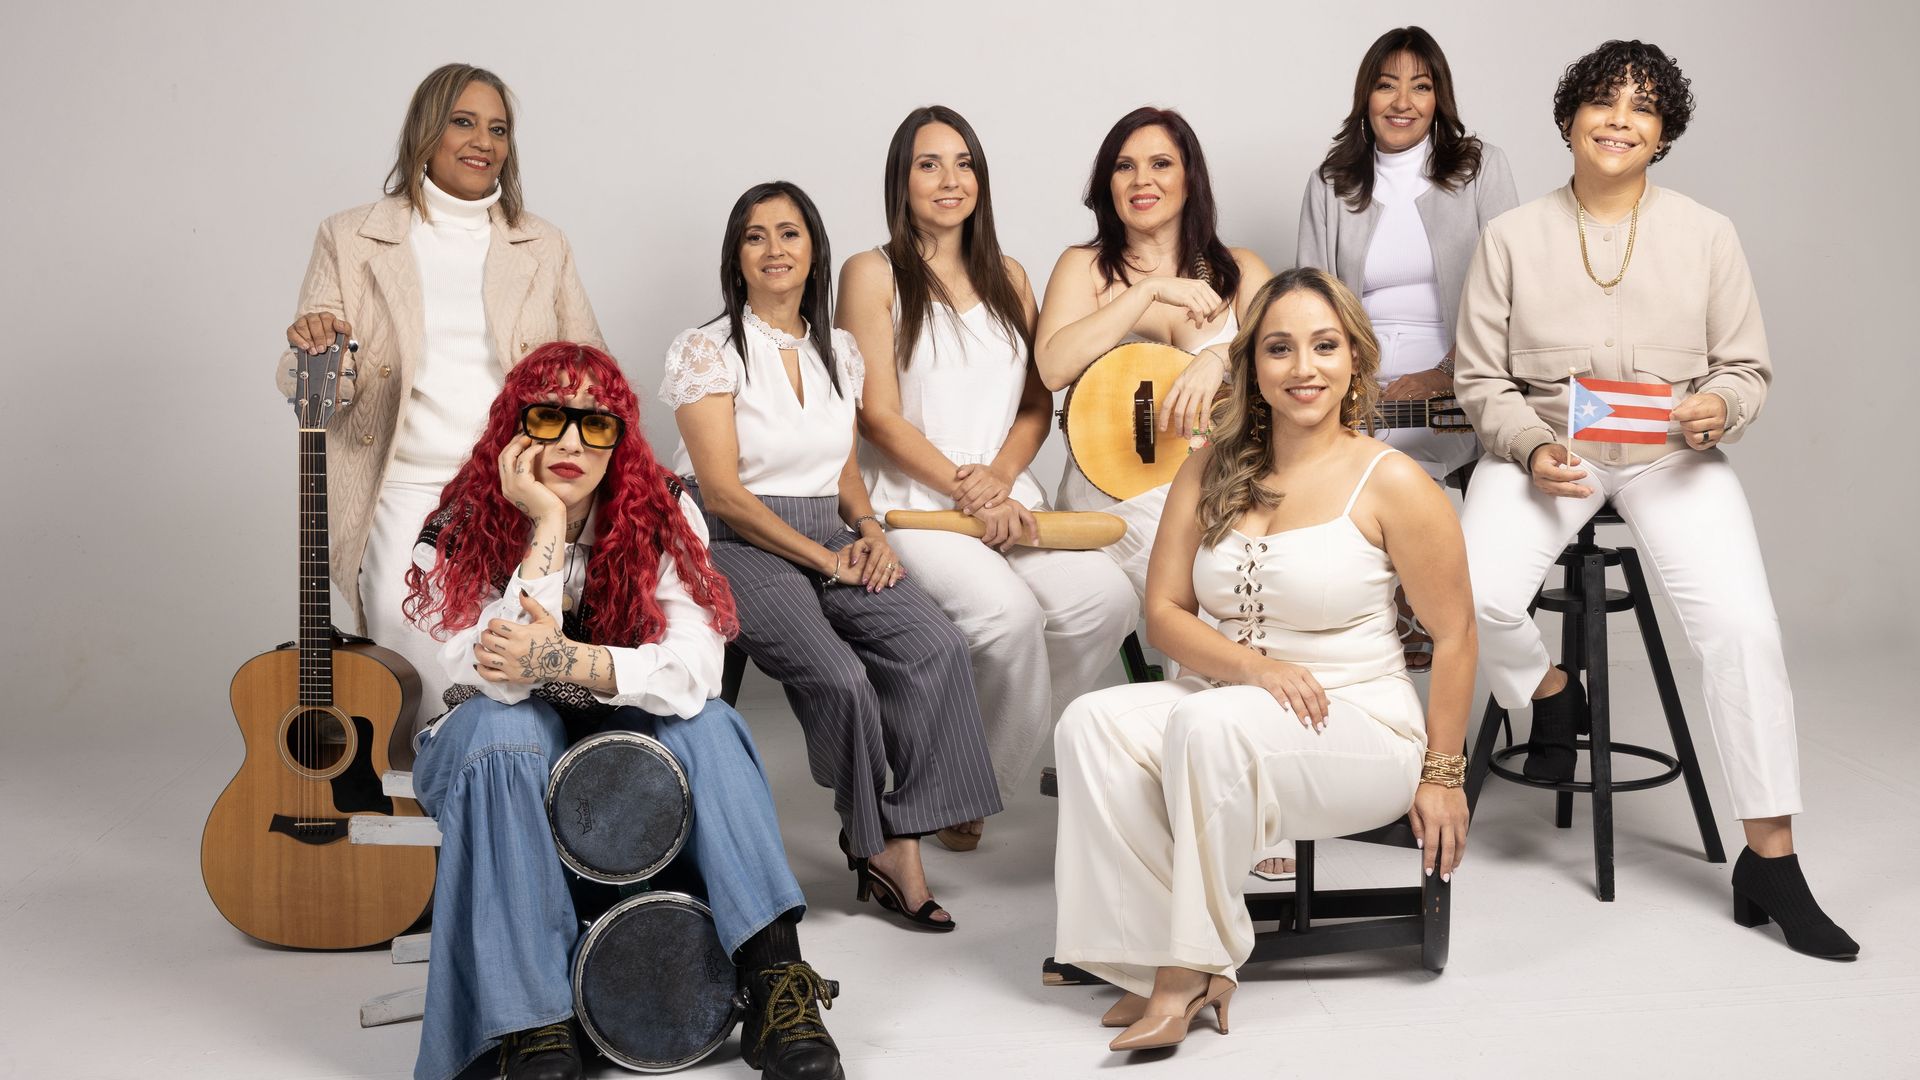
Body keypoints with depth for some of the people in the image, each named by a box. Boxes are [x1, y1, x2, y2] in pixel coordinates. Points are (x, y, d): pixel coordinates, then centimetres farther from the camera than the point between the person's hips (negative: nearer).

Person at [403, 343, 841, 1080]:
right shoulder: (459, 534, -16)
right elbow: (495, 680, -31)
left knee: (708, 721, -27)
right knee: (500, 725, -33)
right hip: (507, 755, -1)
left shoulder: (663, 514, -13)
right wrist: (547, 528, -33)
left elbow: (694, 672, -26)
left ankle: (776, 985, -33)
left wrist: (564, 661, -39)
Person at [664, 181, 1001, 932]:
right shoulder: (708, 350, -3)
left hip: (832, 540, 5)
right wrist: (824, 558, -14)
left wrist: (868, 526, -2)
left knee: (936, 645, -23)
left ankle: (900, 842, -16)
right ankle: (878, 843, -4)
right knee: (840, 677, -30)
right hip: (738, 547, -5)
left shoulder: (838, 352, 14)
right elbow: (723, 491, -10)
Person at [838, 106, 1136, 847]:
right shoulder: (874, 274, 4)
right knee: (1008, 613, -33)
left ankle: (982, 772, -5)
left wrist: (999, 476, -6)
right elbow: (879, 414, -4)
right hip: (911, 502, -5)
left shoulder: (1009, 278, 20)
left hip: (1006, 497, 5)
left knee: (1107, 599, -23)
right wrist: (963, 489, -12)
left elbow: (1037, 405, 14)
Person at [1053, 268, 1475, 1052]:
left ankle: (1192, 966, -21)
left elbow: (1453, 635, -4)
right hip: (1219, 701, 5)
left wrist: (1440, 775, -3)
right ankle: (1157, 959, -20)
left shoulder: (1389, 482, -6)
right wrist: (1252, 665, -15)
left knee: (1210, 724, -35)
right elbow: (1164, 611, 4)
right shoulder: (1209, 472, 8)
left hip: (1358, 728, -5)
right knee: (1093, 723, -24)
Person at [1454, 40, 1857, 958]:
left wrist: (1718, 409, -15)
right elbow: (1481, 378, 4)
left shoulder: (1706, 235, 5)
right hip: (1543, 447, 0)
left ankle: (1770, 862, -11)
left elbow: (1747, 368, 8)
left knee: (1743, 625, -22)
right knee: (1476, 594, -28)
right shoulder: (1512, 237, 4)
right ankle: (1549, 694, 9)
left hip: (1672, 454, 0)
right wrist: (1532, 447, -15)